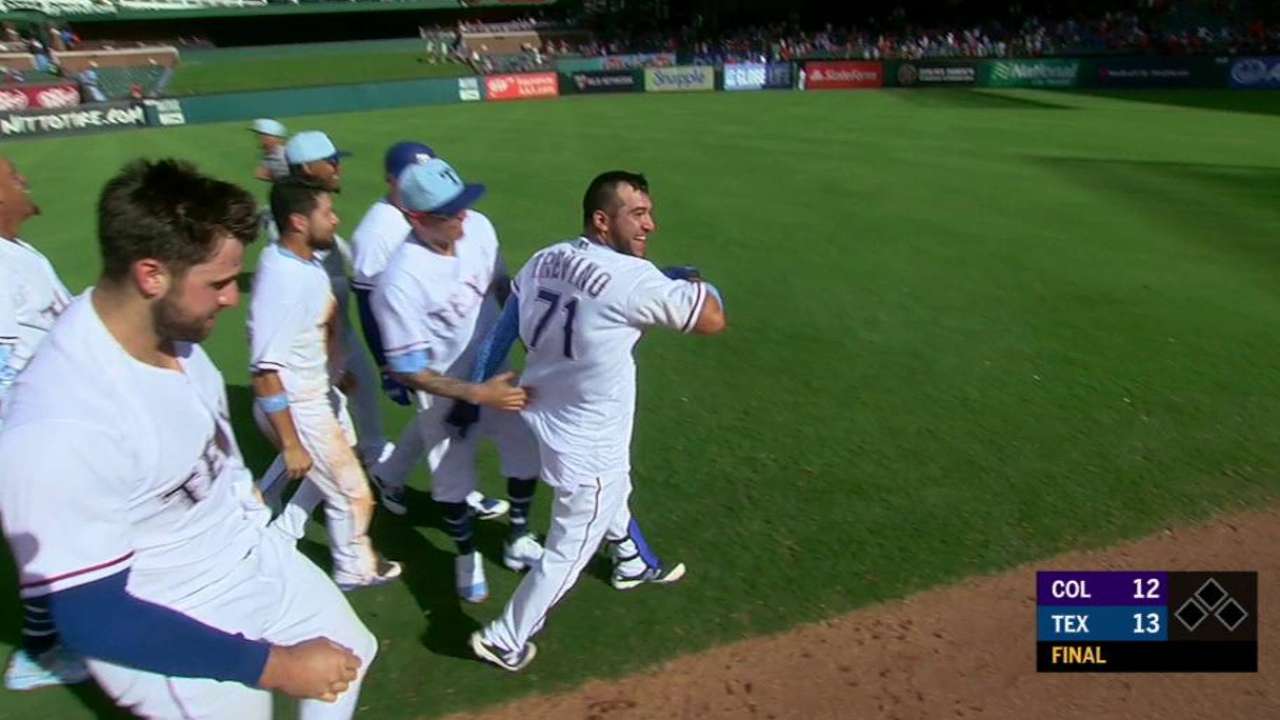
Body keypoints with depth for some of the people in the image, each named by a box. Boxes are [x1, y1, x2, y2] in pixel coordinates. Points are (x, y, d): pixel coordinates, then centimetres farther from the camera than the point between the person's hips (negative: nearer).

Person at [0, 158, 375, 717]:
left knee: (351, 652, 24)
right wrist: (274, 665, -27)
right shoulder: (62, 425, -35)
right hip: (179, 649, -7)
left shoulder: (168, 327, -12)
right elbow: (92, 619, -29)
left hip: (257, 557, 7)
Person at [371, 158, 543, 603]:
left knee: (526, 455, 16)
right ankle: (467, 556, 43)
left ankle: (517, 542, 42)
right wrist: (478, 395, -30)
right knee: (453, 483, 14)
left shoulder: (479, 228, -16)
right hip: (445, 395, -5)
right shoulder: (400, 282, -31)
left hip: (497, 375, 5)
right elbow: (408, 371, -23)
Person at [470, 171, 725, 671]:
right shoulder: (633, 278, -27)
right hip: (586, 444, -8)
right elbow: (712, 320, -20)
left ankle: (634, 564, 60)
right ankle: (504, 640, 32)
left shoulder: (543, 260, -4)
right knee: (568, 552, 14)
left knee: (614, 489, 34)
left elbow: (500, 333, 2)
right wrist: (691, 281, 0)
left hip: (547, 417, 9)